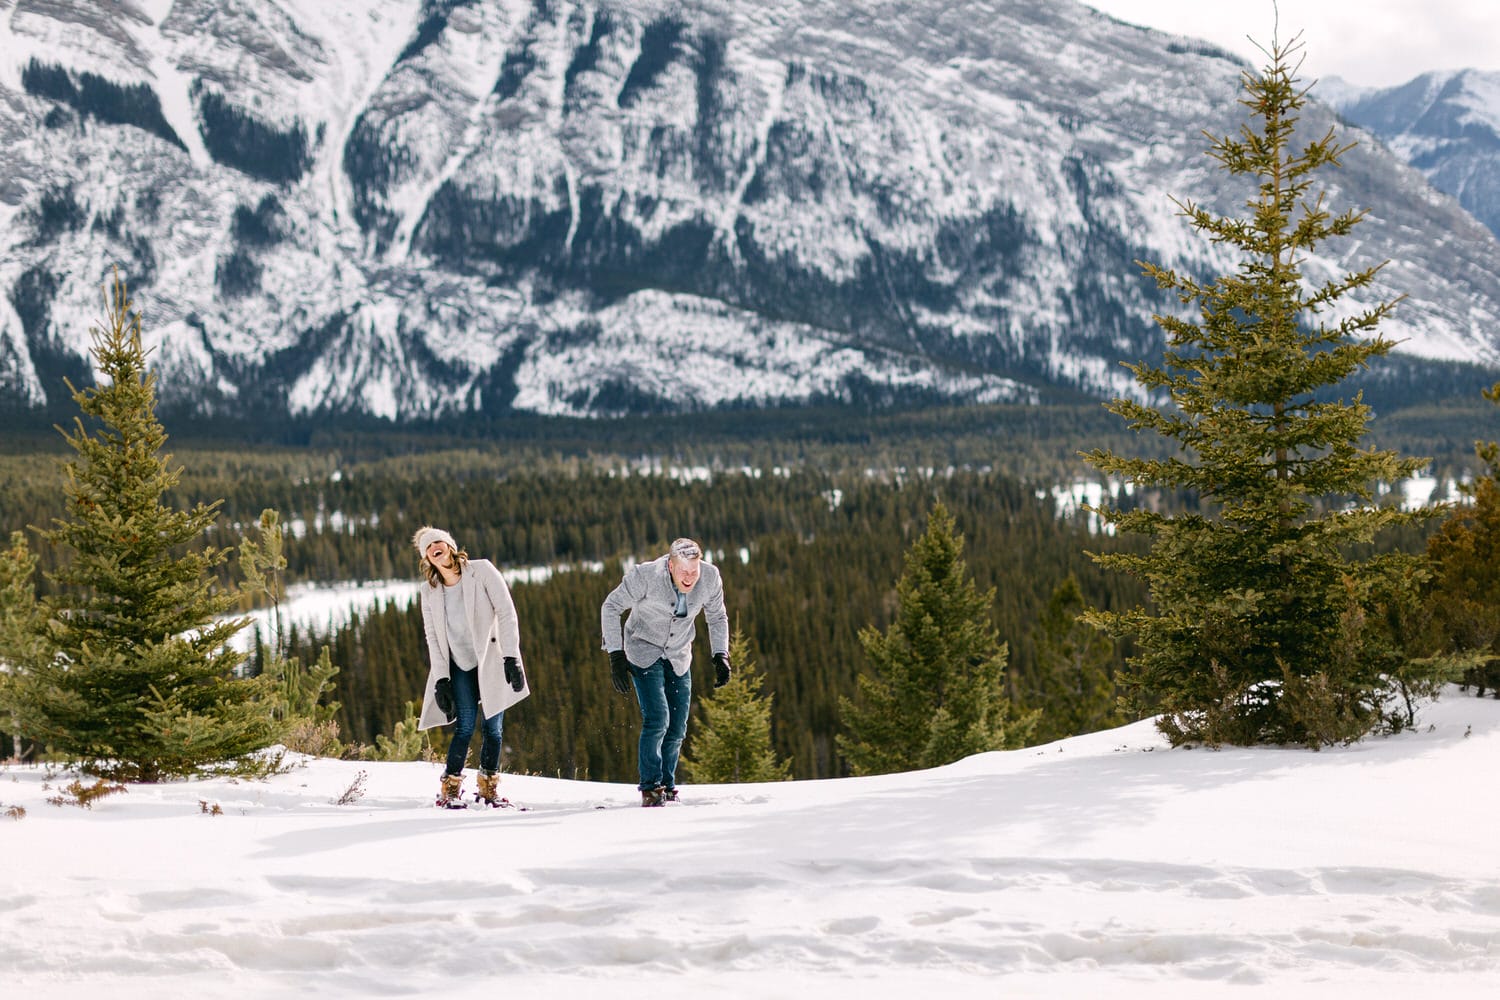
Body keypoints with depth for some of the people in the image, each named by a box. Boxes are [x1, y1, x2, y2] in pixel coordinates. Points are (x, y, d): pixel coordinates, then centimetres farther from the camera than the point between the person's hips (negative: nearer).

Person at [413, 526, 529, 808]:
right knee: (465, 727, -10)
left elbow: (506, 612, -9)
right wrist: (440, 679, -3)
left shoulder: (481, 570, -7)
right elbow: (433, 636, 4)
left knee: (492, 727, -2)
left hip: (492, 661, -1)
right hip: (459, 666, 1)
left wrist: (512, 657, -15)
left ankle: (489, 788, 10)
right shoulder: (429, 590, 3)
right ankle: (450, 789, -1)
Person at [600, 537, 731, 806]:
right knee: (657, 719, -18)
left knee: (677, 728, 2)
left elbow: (717, 618, 3)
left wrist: (720, 656, -8)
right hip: (643, 652, -4)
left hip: (678, 657, 4)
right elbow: (611, 608, -14)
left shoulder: (710, 578, -16)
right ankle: (650, 789, -8)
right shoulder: (645, 576, -27)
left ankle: (667, 787, 17)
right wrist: (616, 656, -20)